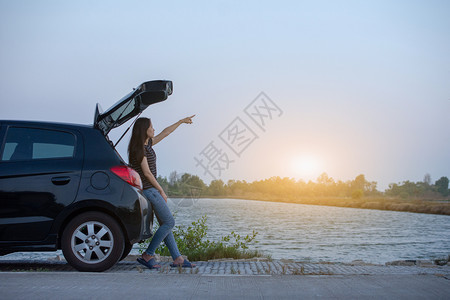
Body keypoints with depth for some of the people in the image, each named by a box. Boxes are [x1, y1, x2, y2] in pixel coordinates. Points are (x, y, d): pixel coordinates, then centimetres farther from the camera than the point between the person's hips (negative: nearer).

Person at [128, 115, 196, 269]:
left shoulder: (148, 143, 12)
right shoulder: (139, 148, -15)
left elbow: (165, 133, 24)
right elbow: (147, 172, -16)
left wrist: (181, 121, 31)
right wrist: (161, 191, -10)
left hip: (151, 189, 10)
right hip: (148, 189, -10)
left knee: (165, 223, 8)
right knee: (169, 222, -8)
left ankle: (177, 258, 9)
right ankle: (147, 255, -4)